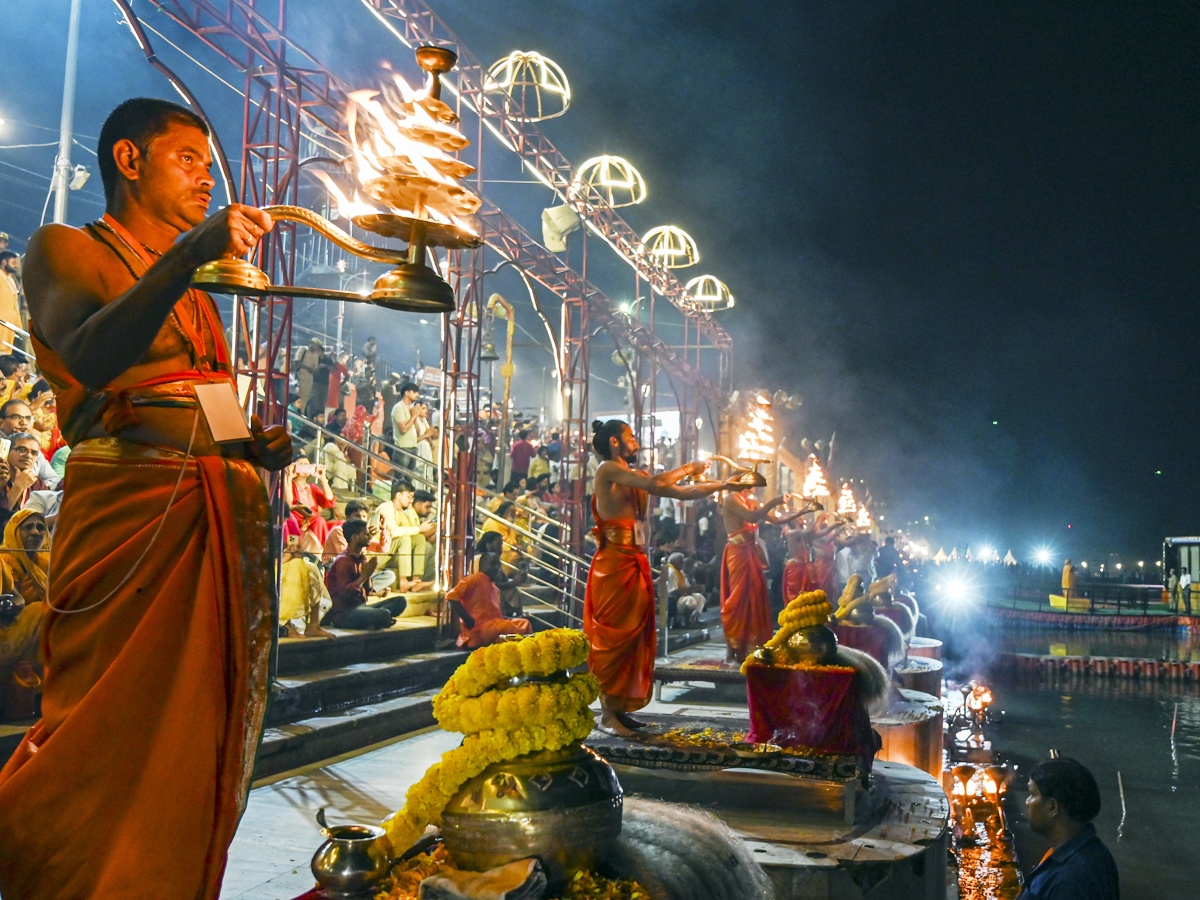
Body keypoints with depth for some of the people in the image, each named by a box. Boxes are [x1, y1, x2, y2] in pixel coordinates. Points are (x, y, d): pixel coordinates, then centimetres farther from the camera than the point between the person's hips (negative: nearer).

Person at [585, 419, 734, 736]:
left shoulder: (633, 476, 16)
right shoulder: (607, 470, -8)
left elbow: (682, 493, 14)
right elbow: (656, 484, -20)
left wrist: (723, 485, 9)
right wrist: (689, 468, -5)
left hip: (635, 563, 8)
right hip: (615, 563, -8)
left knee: (634, 636, 8)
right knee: (613, 636, -6)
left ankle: (620, 709, 14)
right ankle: (607, 713, -1)